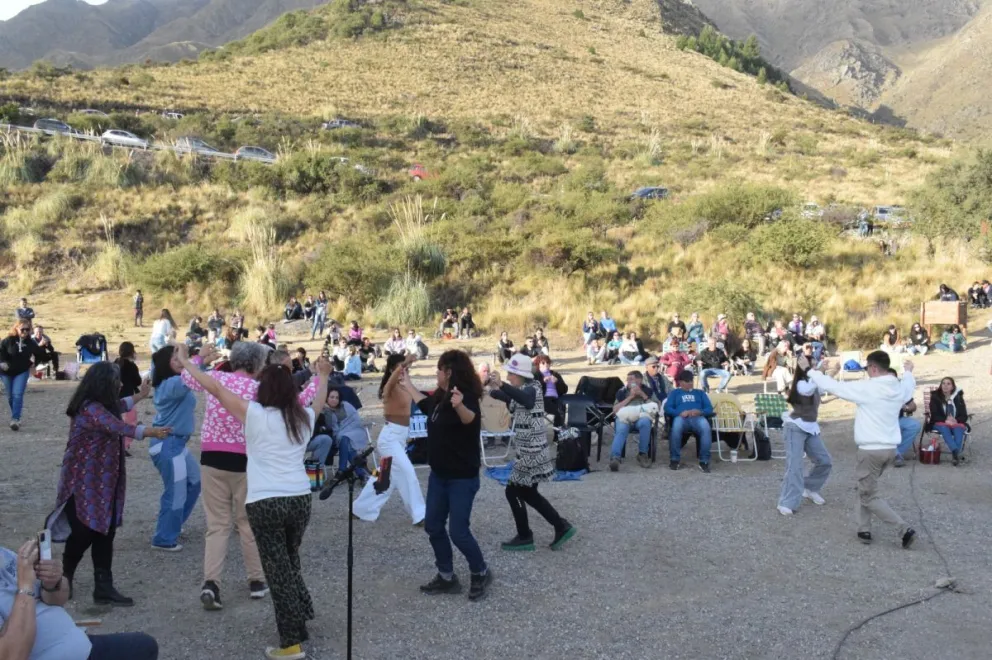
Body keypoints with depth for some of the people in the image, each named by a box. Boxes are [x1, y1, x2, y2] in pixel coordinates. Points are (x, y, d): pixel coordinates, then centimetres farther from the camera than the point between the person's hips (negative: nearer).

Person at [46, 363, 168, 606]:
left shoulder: (100, 405, 11)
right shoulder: (91, 409, -21)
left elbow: (117, 407, 32)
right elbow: (118, 427, -34)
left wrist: (140, 396, 43)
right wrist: (151, 432, -35)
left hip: (100, 481, 10)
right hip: (85, 482, -10)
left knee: (104, 533, 6)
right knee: (84, 533, -2)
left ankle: (103, 588, 8)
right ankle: (63, 581, 21)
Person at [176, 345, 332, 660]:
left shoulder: (255, 414, -6)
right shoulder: (305, 417, 8)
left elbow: (215, 388, -1)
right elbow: (320, 399, 30)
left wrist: (185, 363, 10)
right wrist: (322, 375, 49)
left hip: (265, 503, -4)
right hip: (300, 500, 5)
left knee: (278, 571, 3)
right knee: (290, 563, 25)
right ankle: (301, 617, 33)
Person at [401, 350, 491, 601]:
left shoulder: (466, 397, -21)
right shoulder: (441, 396, 5)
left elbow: (471, 420, -44)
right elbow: (425, 404, 29)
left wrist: (460, 406, -65)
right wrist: (407, 383, 34)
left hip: (462, 477, -9)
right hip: (439, 474, 9)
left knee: (458, 531, -5)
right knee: (433, 526, 12)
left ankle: (481, 573, 18)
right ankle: (446, 577, 25)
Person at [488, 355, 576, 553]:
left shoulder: (532, 388, -15)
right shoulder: (521, 390, 11)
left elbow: (525, 399, -40)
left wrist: (501, 384, -52)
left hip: (531, 451, -9)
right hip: (529, 450, 9)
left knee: (513, 491, 1)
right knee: (528, 493, 15)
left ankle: (524, 538, 13)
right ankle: (562, 527, 19)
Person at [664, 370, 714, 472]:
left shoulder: (700, 393, 33)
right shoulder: (675, 393, 28)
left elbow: (709, 409, 17)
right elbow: (667, 408, 10)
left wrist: (699, 411, -6)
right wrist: (680, 413, -10)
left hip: (698, 417, 1)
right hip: (681, 417, -1)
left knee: (706, 428, -36)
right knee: (676, 428, -39)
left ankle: (704, 461, -33)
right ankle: (675, 459, -25)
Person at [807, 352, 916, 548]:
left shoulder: (867, 388, -16)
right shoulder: (900, 389, 4)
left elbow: (835, 386, -10)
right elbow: (909, 388, 30)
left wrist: (812, 372, 5)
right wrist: (908, 372, 52)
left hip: (872, 450, -7)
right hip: (890, 449, 7)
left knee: (869, 497, 3)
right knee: (865, 489, 23)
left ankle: (904, 529, -7)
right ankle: (864, 530, 22)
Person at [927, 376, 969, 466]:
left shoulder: (958, 397, 10)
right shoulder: (935, 397, 6)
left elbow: (964, 416, 4)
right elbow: (934, 415, -3)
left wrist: (956, 420, -19)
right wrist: (945, 420, -21)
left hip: (957, 423, 1)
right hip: (940, 423, -1)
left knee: (959, 429, -34)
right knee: (944, 428, -36)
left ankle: (955, 455, -50)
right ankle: (956, 452, -56)